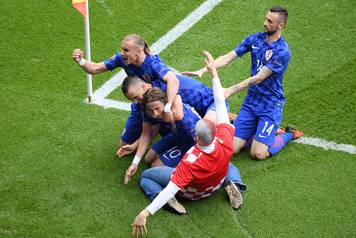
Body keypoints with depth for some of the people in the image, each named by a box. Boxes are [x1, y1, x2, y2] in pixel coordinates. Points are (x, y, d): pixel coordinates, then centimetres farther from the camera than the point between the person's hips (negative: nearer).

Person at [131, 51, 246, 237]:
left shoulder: (191, 162, -44)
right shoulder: (225, 143, -34)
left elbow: (172, 188, -49)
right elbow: (220, 102, -27)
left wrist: (145, 213, -52)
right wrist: (213, 72, -20)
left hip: (190, 192, -4)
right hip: (215, 186, 4)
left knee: (145, 176, 10)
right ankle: (231, 183, 5)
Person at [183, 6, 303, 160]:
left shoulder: (282, 51, -18)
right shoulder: (255, 39, 1)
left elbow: (259, 78, -23)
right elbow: (227, 57, -4)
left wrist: (230, 90, -29)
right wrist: (202, 71, -16)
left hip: (271, 105, -5)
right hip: (251, 100, 5)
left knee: (258, 154, -13)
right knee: (232, 148, -2)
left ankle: (287, 135, 15)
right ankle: (261, 131, 22)